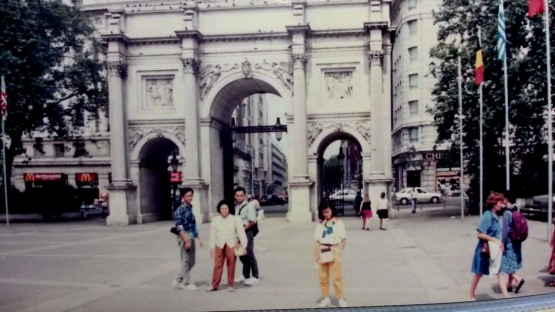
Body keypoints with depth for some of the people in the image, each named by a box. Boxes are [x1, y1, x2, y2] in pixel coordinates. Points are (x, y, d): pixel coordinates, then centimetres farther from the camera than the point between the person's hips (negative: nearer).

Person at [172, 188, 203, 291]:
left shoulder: (190, 208, 13)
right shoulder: (180, 210, -12)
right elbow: (179, 227, -17)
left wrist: (199, 238, 15)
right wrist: (186, 240, -21)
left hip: (191, 237, 9)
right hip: (184, 237, -9)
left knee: (191, 261, 12)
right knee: (186, 261, 0)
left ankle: (178, 280, 20)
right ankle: (186, 283, 11)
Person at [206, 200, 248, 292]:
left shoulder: (235, 219, -2)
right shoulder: (215, 220, 5)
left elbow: (241, 232, -6)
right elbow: (213, 234, 7)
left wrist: (244, 245, -13)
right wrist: (212, 247, 4)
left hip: (231, 245, -1)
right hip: (220, 246, 1)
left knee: (231, 266, 5)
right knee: (217, 266, 1)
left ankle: (230, 285, 17)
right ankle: (214, 285, 9)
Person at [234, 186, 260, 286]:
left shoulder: (249, 206, -12)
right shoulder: (236, 207, 10)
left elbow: (252, 221, -17)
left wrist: (243, 229, -14)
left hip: (247, 232, -7)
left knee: (249, 255, -5)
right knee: (242, 255, 14)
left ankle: (255, 277, 3)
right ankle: (245, 276, 28)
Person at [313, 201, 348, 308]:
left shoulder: (338, 223, 2)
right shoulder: (320, 224, 10)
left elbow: (344, 239, 4)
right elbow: (317, 240, 10)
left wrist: (340, 250, -5)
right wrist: (316, 254, 4)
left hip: (334, 250, -3)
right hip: (321, 251, 3)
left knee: (336, 276, -3)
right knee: (323, 276, 8)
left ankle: (341, 298, 8)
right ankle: (326, 298, 20)